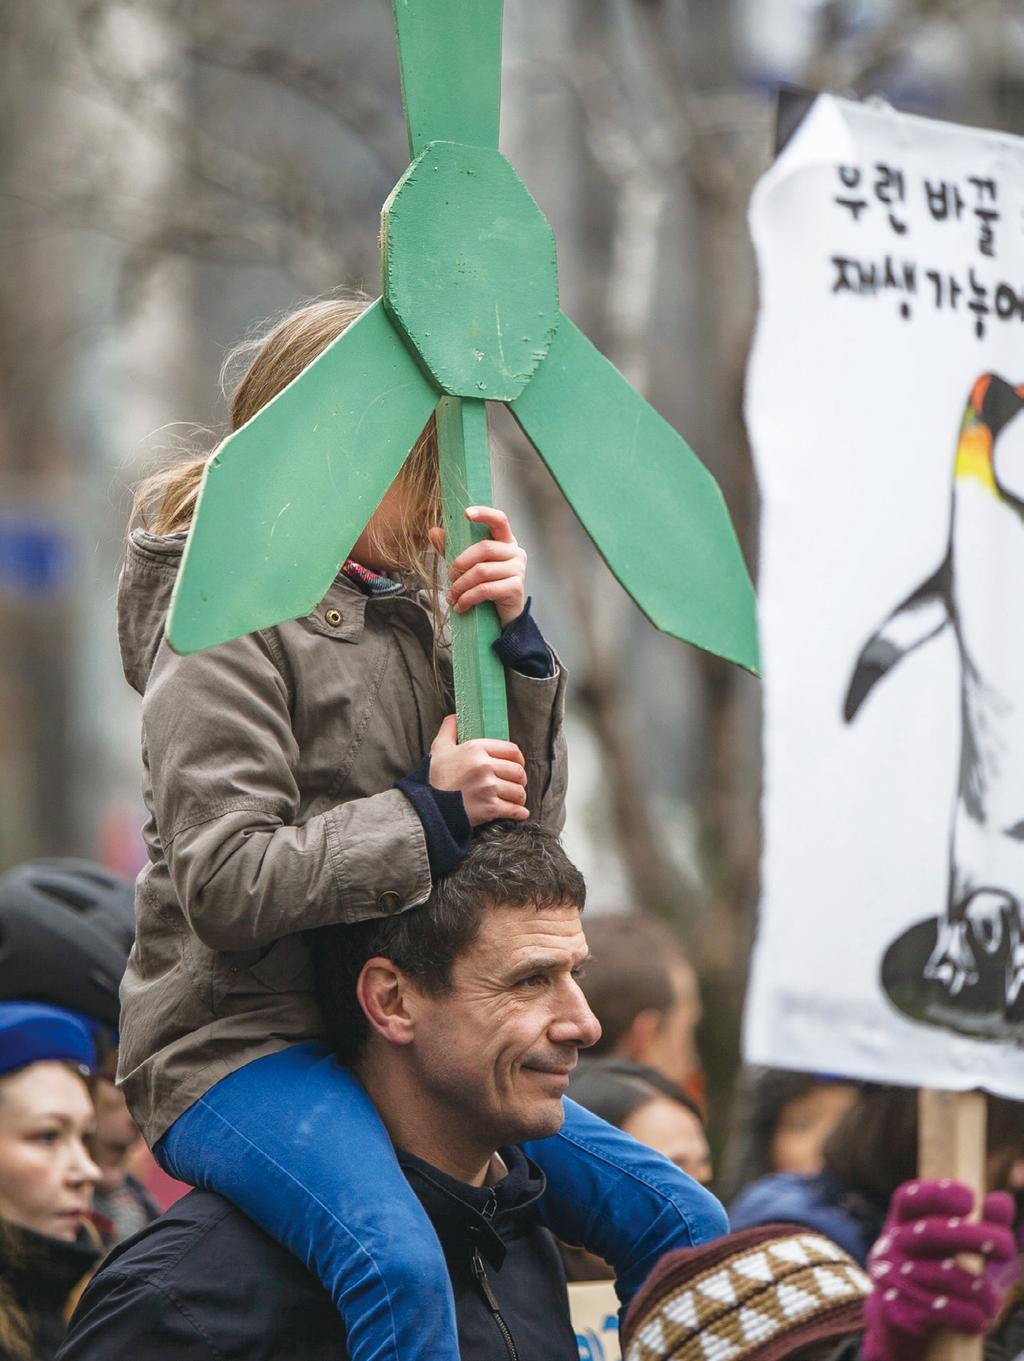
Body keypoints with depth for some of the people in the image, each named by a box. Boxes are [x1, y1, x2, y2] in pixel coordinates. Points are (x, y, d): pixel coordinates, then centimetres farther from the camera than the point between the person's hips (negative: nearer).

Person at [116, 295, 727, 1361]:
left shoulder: (403, 615, 14)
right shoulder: (226, 629, -9)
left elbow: (525, 826, 10)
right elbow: (224, 888, -20)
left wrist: (512, 645, -2)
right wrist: (428, 816, -18)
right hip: (239, 1045, -8)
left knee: (681, 1224, 2)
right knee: (400, 1267, -36)